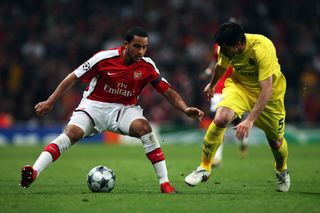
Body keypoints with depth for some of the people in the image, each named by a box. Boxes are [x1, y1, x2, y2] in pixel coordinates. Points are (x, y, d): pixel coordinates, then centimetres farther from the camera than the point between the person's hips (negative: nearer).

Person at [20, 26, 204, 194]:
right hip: (94, 105, -1)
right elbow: (74, 77, -8)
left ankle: (165, 182, -24)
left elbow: (167, 91, -1)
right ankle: (34, 172, -33)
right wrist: (50, 102, -8)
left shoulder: (147, 66, -10)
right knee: (72, 133, -27)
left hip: (125, 108, 1)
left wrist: (185, 108, -18)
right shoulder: (104, 58, -16)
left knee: (144, 127, -29)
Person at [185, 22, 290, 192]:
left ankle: (282, 170, 42)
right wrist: (211, 85, 26)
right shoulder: (227, 48, -20)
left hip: (270, 91, -3)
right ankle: (204, 168, -10)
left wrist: (250, 120, -46)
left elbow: (266, 91, -39)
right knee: (220, 119, -25)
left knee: (275, 140, 7)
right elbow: (221, 66, 7)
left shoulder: (262, 49, -37)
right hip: (240, 85, 3)